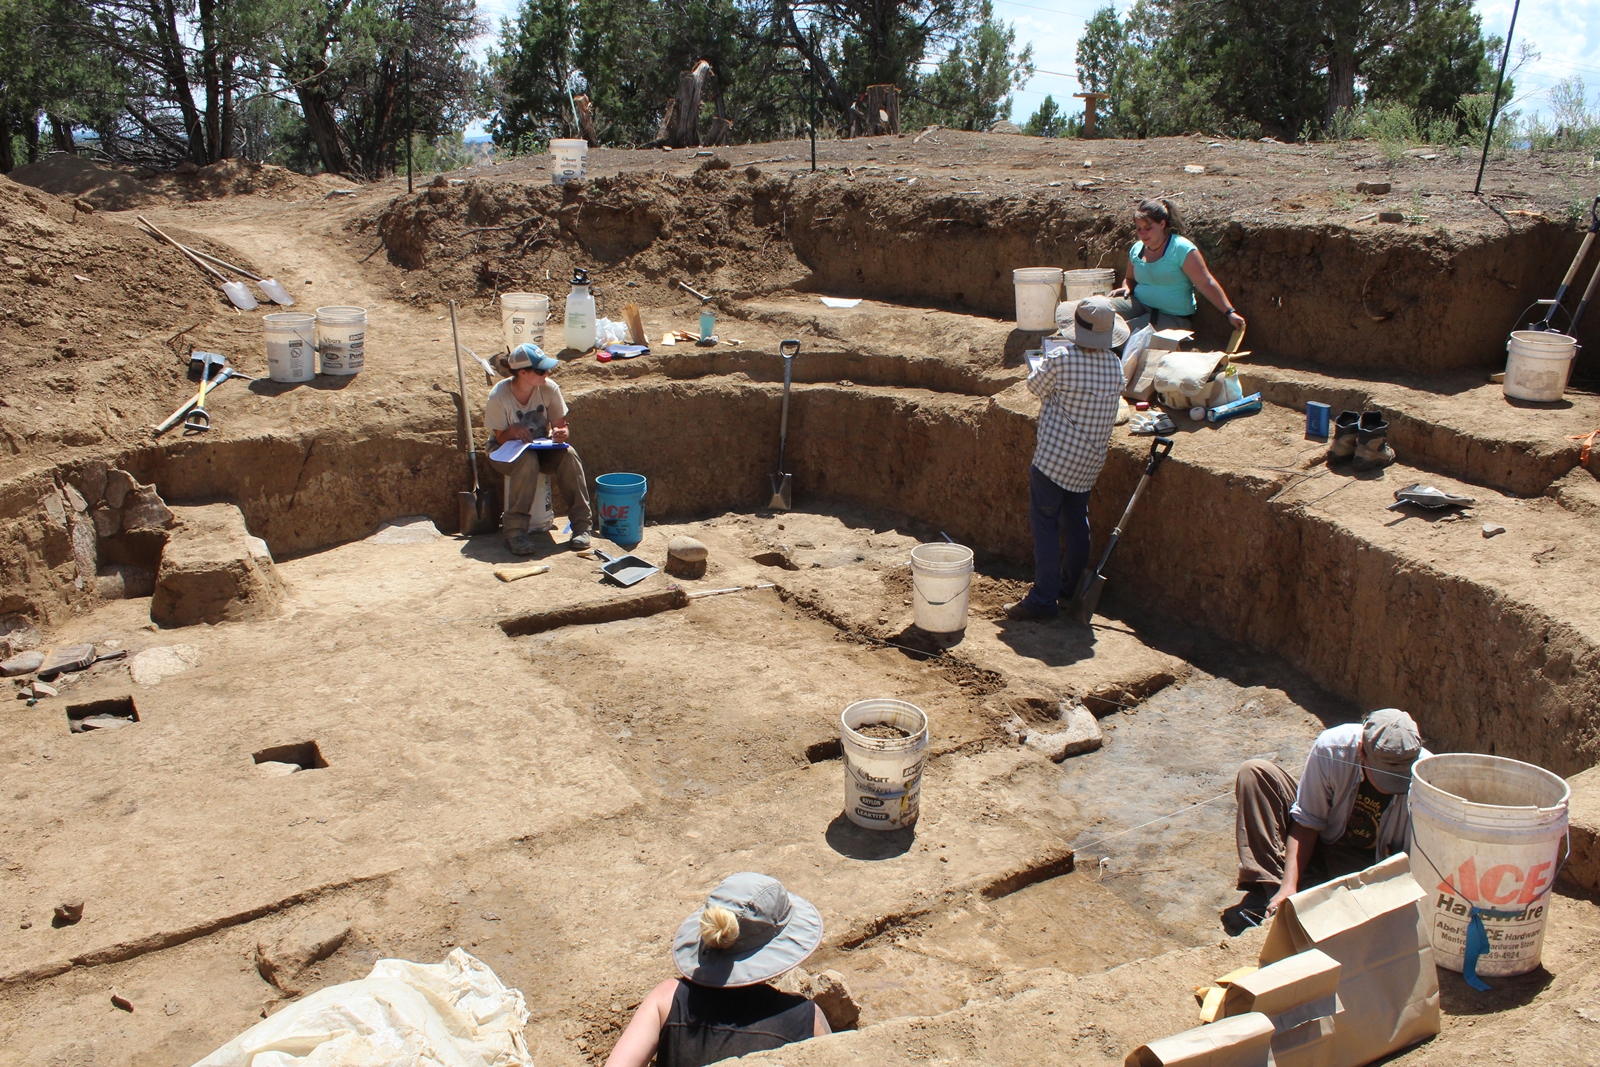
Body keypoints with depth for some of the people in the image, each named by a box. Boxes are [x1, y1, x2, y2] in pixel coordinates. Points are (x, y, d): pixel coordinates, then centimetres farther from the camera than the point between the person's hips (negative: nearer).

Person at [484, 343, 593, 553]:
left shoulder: (549, 389, -14)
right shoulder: (498, 396, -22)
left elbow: (560, 425, -5)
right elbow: (501, 438, -14)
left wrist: (561, 433, -30)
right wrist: (512, 431, -37)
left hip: (542, 449, 3)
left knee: (568, 454, -29)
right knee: (528, 460, -37)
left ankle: (581, 524, -24)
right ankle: (514, 531, -32)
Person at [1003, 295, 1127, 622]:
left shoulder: (1062, 360, -17)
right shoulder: (1115, 366, 1)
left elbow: (1035, 387, -1)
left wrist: (1042, 367, 21)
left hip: (1054, 457, -6)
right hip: (1090, 460, 6)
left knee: (1045, 526, -1)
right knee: (1077, 522, 19)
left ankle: (1044, 598, -1)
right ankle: (1072, 587, 31)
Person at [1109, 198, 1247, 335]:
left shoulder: (1181, 249, -11)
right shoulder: (1136, 249, 7)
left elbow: (1206, 283, -14)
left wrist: (1229, 312, -20)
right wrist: (1126, 288, 0)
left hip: (1174, 317, -5)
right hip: (1140, 305, 5)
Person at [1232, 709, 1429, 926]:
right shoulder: (1332, 747, -26)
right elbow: (1306, 822, -18)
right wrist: (1288, 886, -27)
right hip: (1320, 842, 2)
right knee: (1254, 772, -19)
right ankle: (1271, 888, -23)